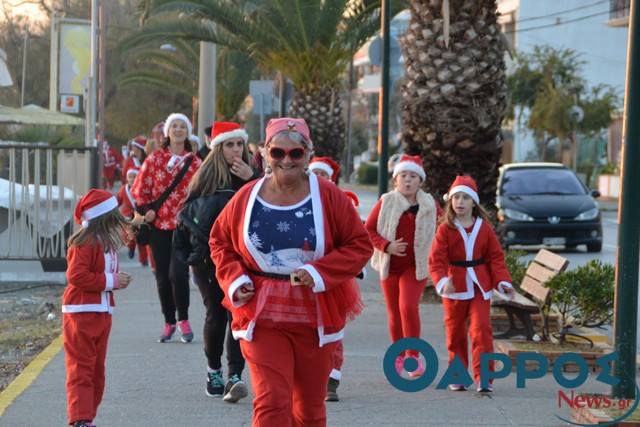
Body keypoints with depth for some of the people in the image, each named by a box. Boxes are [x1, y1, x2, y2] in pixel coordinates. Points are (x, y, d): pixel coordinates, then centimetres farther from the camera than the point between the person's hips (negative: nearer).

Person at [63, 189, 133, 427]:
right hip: (81, 313, -10)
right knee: (81, 368, -9)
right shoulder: (85, 243, -17)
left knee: (96, 369, 14)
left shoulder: (106, 242, 14)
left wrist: (118, 280, 0)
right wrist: (110, 281, -20)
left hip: (102, 313, 10)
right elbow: (76, 275, -24)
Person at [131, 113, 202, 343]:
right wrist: (146, 210, -3)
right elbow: (139, 188, 8)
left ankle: (183, 320, 4)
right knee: (163, 276, 5)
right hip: (159, 225, 2)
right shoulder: (155, 159, 6)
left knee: (178, 273, -14)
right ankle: (169, 323, 19)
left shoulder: (195, 163, 6)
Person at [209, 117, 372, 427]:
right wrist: (234, 279, -5)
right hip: (261, 316, -1)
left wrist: (320, 272, -15)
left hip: (315, 316, 1)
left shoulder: (328, 196, -4)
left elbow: (360, 245, -1)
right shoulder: (247, 197, -1)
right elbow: (220, 241, 13)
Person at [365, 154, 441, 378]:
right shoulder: (386, 202, -2)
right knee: (394, 312, 7)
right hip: (390, 265, 1)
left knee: (408, 307, -19)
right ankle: (399, 355, 22)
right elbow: (368, 229, 1)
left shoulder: (430, 205, 0)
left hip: (416, 266, -1)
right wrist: (386, 246, -15)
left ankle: (413, 355, -11)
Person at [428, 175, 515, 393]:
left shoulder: (484, 227, 2)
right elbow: (436, 259, -10)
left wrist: (503, 281, -7)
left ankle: (483, 377, -9)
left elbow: (496, 257, 5)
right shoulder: (445, 229, -4)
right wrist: (442, 281, -26)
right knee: (455, 333, 8)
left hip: (480, 286, 0)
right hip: (454, 288, 0)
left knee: (481, 329, -10)